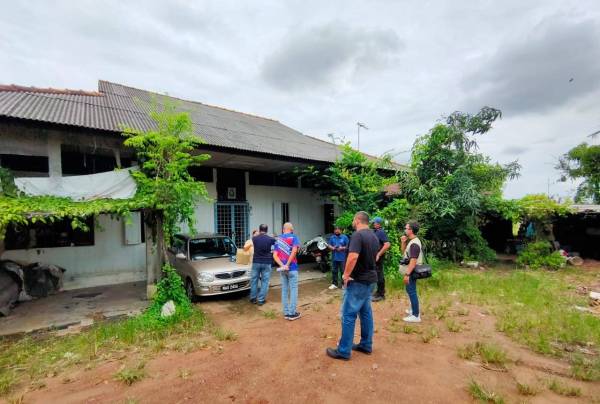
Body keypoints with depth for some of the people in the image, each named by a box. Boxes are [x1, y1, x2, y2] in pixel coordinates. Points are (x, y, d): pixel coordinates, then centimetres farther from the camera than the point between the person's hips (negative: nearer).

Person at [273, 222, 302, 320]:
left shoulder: (278, 239, 8)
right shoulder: (293, 237, -5)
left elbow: (275, 255, -2)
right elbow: (294, 251, -23)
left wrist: (282, 265, -13)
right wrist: (288, 264, -19)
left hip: (282, 269, 5)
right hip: (292, 268, -4)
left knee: (284, 290, 12)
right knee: (293, 290, 4)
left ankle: (286, 313, 18)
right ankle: (292, 313, 7)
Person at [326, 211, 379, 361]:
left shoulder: (358, 235, -19)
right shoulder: (374, 236, 11)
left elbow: (353, 257, -30)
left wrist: (346, 275, -19)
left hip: (358, 280, -9)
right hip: (370, 278, 9)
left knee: (348, 314, -2)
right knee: (366, 312, 16)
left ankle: (344, 351, 5)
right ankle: (366, 345, 26)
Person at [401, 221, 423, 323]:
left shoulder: (414, 244, -23)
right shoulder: (412, 241, 9)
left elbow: (413, 261, -27)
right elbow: (404, 252, 20)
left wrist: (407, 274, -27)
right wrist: (403, 242, 5)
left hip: (412, 271, -10)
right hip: (411, 270, 10)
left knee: (411, 291, -4)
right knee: (410, 290, 21)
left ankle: (416, 316, 4)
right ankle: (413, 309, 35)